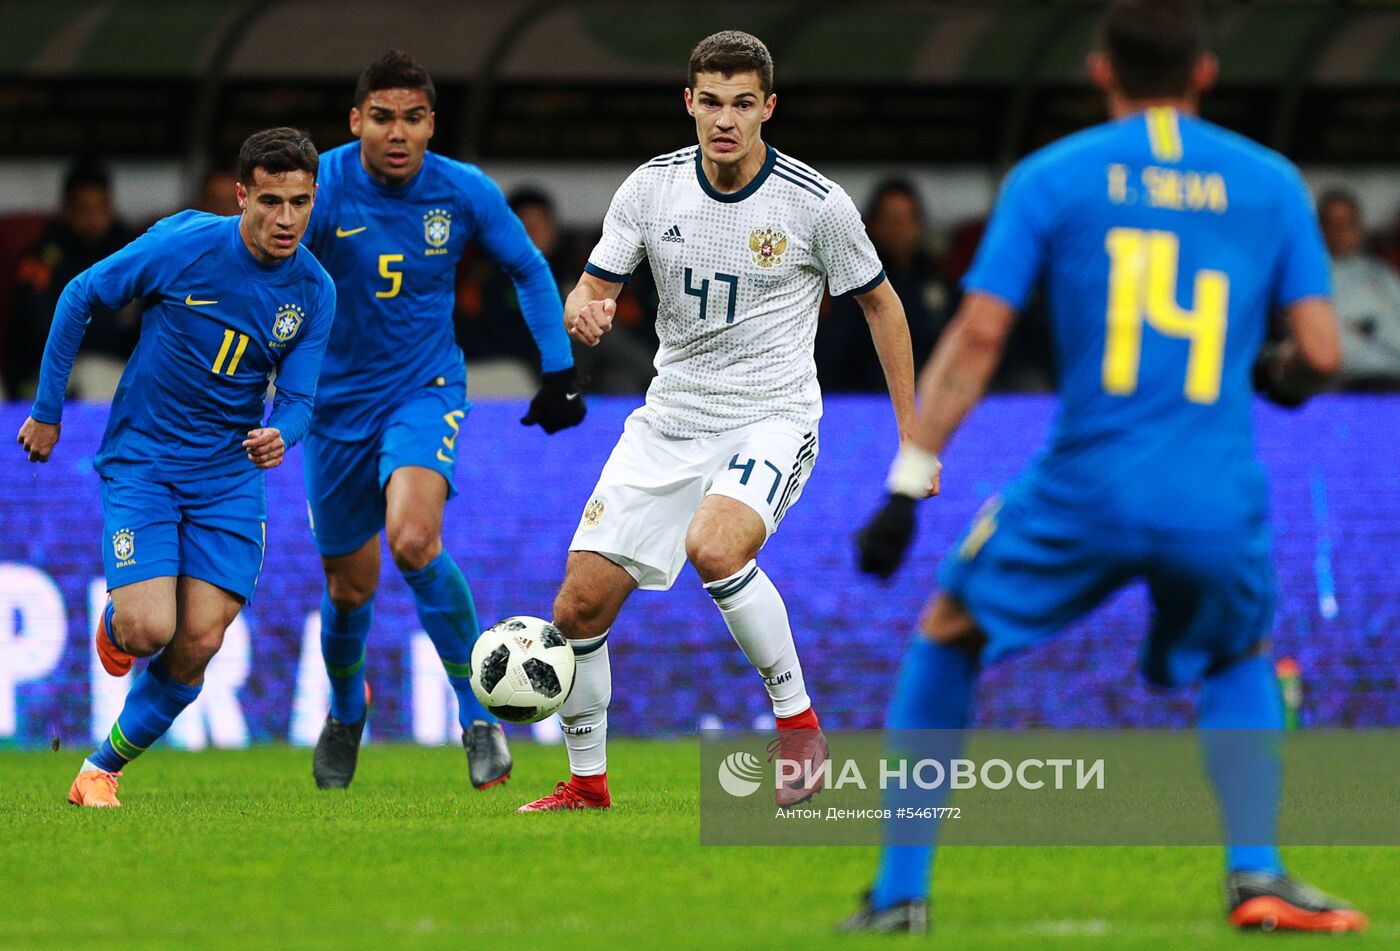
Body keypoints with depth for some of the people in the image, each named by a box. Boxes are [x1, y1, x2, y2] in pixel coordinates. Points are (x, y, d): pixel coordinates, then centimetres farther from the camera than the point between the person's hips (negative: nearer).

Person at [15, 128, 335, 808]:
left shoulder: (314, 293, -5)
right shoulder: (184, 247, -15)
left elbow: (296, 399, -1)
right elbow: (79, 297, -4)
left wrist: (280, 435, -27)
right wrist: (47, 411, 0)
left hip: (230, 475, 3)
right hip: (141, 463, -3)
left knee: (198, 644, -9)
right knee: (150, 631, -18)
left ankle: (103, 769, 12)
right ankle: (116, 622, 21)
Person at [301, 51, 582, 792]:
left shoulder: (465, 192, -9)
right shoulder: (322, 187, -15)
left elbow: (528, 270, 7)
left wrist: (560, 371, 4)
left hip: (424, 390, -1)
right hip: (339, 401, 1)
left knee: (412, 539, -28)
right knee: (350, 588, 10)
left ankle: (478, 717, -15)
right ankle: (345, 715, 43)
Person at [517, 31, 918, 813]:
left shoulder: (817, 204, -10)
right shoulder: (652, 189, -2)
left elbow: (882, 304, 2)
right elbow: (594, 290, 4)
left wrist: (912, 437, 2)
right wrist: (586, 312, -22)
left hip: (772, 418, -4)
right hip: (670, 419, 4)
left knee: (715, 547, -35)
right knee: (580, 603, -2)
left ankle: (800, 723, -17)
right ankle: (587, 781, 19)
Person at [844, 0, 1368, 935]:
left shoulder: (1051, 177, 4)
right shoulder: (1272, 182, 8)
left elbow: (977, 337, -2)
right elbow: (1319, 353, 4)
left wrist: (909, 487, 0)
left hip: (1086, 489, -1)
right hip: (1221, 504, 1)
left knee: (948, 635, 21)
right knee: (1241, 662, 30)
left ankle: (901, 888, 15)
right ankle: (1257, 871, 10)